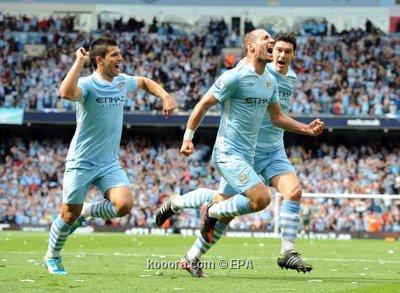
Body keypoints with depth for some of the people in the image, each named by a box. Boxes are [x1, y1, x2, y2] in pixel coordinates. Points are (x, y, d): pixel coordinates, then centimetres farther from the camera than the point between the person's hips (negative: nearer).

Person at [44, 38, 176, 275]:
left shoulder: (122, 81, 3)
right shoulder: (87, 84, -17)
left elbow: (145, 82, 26)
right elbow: (66, 93, -41)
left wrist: (166, 97, 9)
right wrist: (80, 61, -32)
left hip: (110, 164, 5)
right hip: (81, 163, -5)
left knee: (124, 205, -17)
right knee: (70, 216, 4)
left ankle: (87, 211, 13)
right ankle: (52, 257, 31)